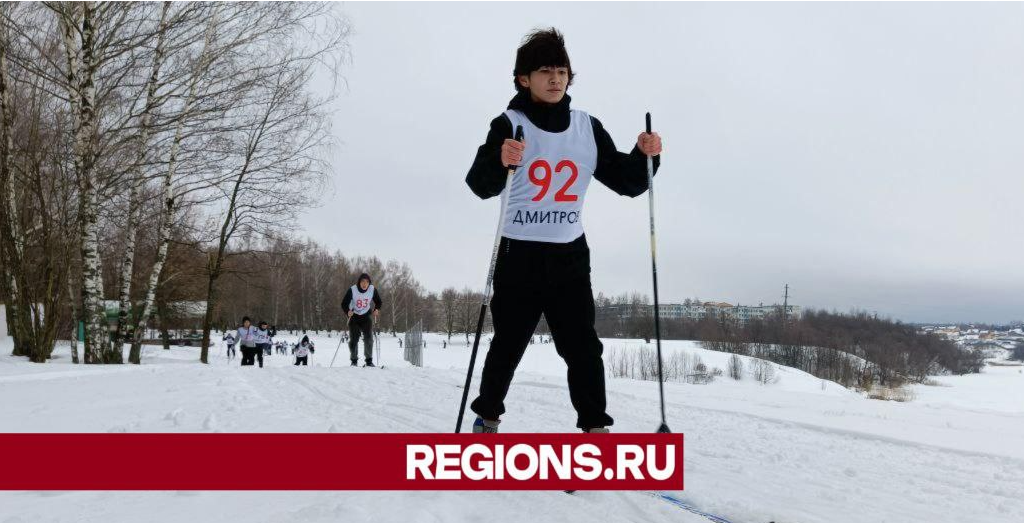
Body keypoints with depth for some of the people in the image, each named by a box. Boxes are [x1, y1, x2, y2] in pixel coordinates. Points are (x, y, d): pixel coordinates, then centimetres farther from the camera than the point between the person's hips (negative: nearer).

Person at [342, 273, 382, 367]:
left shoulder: (372, 289, -13)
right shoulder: (352, 290, -20)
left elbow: (378, 302, 2)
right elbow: (344, 303, -16)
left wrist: (376, 310, -17)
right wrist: (348, 311, -36)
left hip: (366, 316, 1)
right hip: (354, 316, -1)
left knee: (368, 338, -8)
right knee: (353, 339, -2)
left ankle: (369, 360, 2)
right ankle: (354, 360, 12)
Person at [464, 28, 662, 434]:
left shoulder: (588, 128, 5)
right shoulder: (509, 124, -6)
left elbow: (627, 183, 8)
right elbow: (481, 186, -19)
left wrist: (645, 156, -13)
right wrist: (501, 160, -41)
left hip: (569, 254, 3)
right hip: (520, 253, -2)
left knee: (583, 346, 0)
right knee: (508, 343, 6)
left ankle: (595, 426, 4)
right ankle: (487, 415, 25)